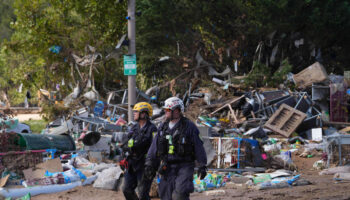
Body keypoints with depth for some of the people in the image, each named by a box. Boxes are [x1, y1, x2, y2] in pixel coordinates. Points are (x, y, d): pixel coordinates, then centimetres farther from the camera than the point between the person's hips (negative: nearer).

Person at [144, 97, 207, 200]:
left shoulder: (189, 126, -2)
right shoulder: (163, 128, 12)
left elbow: (199, 148, -3)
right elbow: (154, 148, 13)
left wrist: (202, 166, -6)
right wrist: (149, 165, 7)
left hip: (184, 167, -5)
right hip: (167, 168, 5)